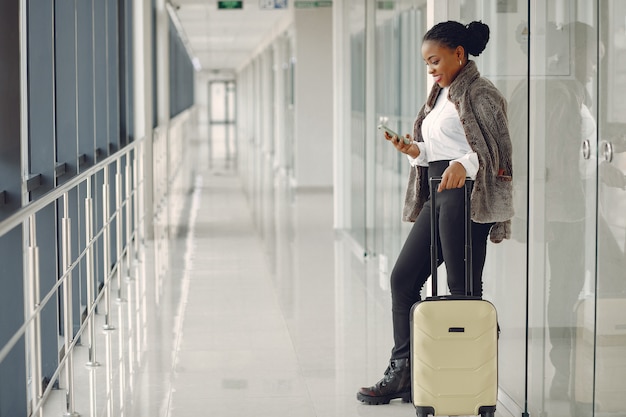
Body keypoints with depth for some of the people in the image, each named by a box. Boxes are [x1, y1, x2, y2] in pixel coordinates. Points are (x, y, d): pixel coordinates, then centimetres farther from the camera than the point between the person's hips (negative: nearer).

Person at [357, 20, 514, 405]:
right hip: (437, 195, 10)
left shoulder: (480, 93, -7)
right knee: (404, 277, 7)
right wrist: (414, 150, 5)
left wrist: (464, 165, -33)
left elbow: (495, 147, -17)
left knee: (463, 288, -6)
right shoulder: (441, 95, 21)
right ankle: (403, 373, 12)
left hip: (465, 195, -10)